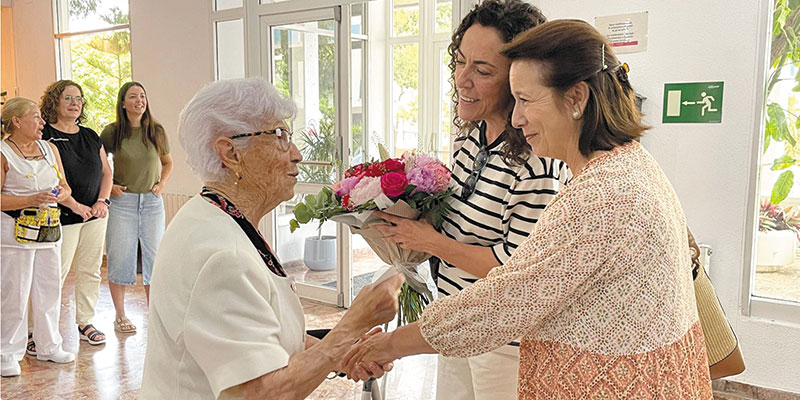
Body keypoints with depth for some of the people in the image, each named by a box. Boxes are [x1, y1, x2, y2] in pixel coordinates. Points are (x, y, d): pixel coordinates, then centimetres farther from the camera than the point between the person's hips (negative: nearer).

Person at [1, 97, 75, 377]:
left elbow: (65, 187, 17)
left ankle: (48, 346, 25)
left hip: (49, 230, 6)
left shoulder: (50, 148, 12)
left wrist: (61, 193, -4)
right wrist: (30, 200, -21)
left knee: (50, 290, 11)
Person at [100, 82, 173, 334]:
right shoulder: (112, 132, -3)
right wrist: (108, 186, -3)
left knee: (154, 256, 5)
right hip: (122, 201, -2)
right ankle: (120, 316, 17)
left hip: (152, 201, 2)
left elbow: (168, 162, 18)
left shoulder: (156, 131, 3)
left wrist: (161, 184, 3)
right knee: (120, 257, 3)